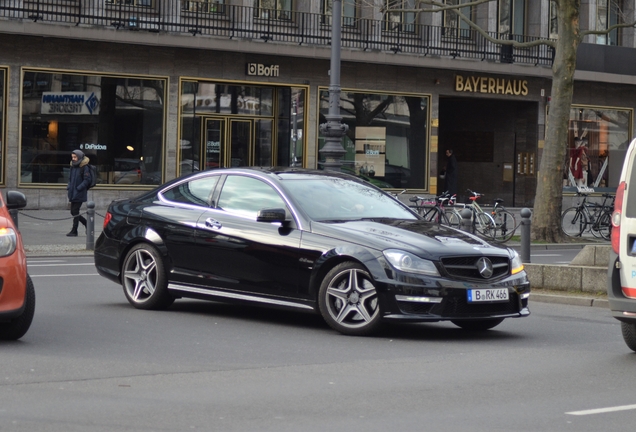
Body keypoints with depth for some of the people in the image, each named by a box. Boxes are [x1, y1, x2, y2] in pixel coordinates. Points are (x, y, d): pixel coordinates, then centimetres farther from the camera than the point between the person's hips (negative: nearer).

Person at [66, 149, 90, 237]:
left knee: (75, 211, -5)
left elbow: (87, 180, -13)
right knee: (73, 212, 10)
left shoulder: (84, 168, -11)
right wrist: (69, 187, 4)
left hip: (79, 194, -8)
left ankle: (74, 231, 2)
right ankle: (87, 224, 26)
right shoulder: (73, 166, 11)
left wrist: (79, 188, -20)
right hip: (73, 193, 8)